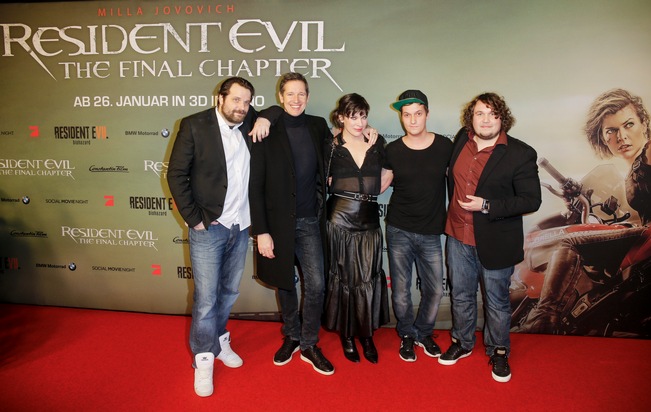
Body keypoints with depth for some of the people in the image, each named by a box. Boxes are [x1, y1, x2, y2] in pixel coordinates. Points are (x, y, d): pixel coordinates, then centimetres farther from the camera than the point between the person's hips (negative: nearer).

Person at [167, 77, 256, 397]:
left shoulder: (250, 124, 3)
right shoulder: (194, 126, -9)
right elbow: (176, 174, -8)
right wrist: (193, 218, -11)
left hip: (241, 227, 5)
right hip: (208, 228, -4)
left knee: (229, 292, 17)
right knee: (206, 297, 1)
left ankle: (219, 341, 39)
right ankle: (204, 359, 21)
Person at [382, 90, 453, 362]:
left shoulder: (444, 146, -3)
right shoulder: (393, 150, -3)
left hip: (431, 232, 1)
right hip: (399, 230, -1)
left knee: (434, 290, 8)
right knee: (401, 289, 7)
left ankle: (423, 333, 35)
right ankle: (407, 335, 32)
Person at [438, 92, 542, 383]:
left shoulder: (520, 154, -14)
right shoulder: (461, 140, 0)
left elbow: (531, 200, -15)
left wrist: (486, 206, -24)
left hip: (495, 242, -4)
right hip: (458, 237, 5)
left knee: (497, 302, 12)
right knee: (461, 295, 19)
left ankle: (498, 352, 35)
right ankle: (462, 343, 40)